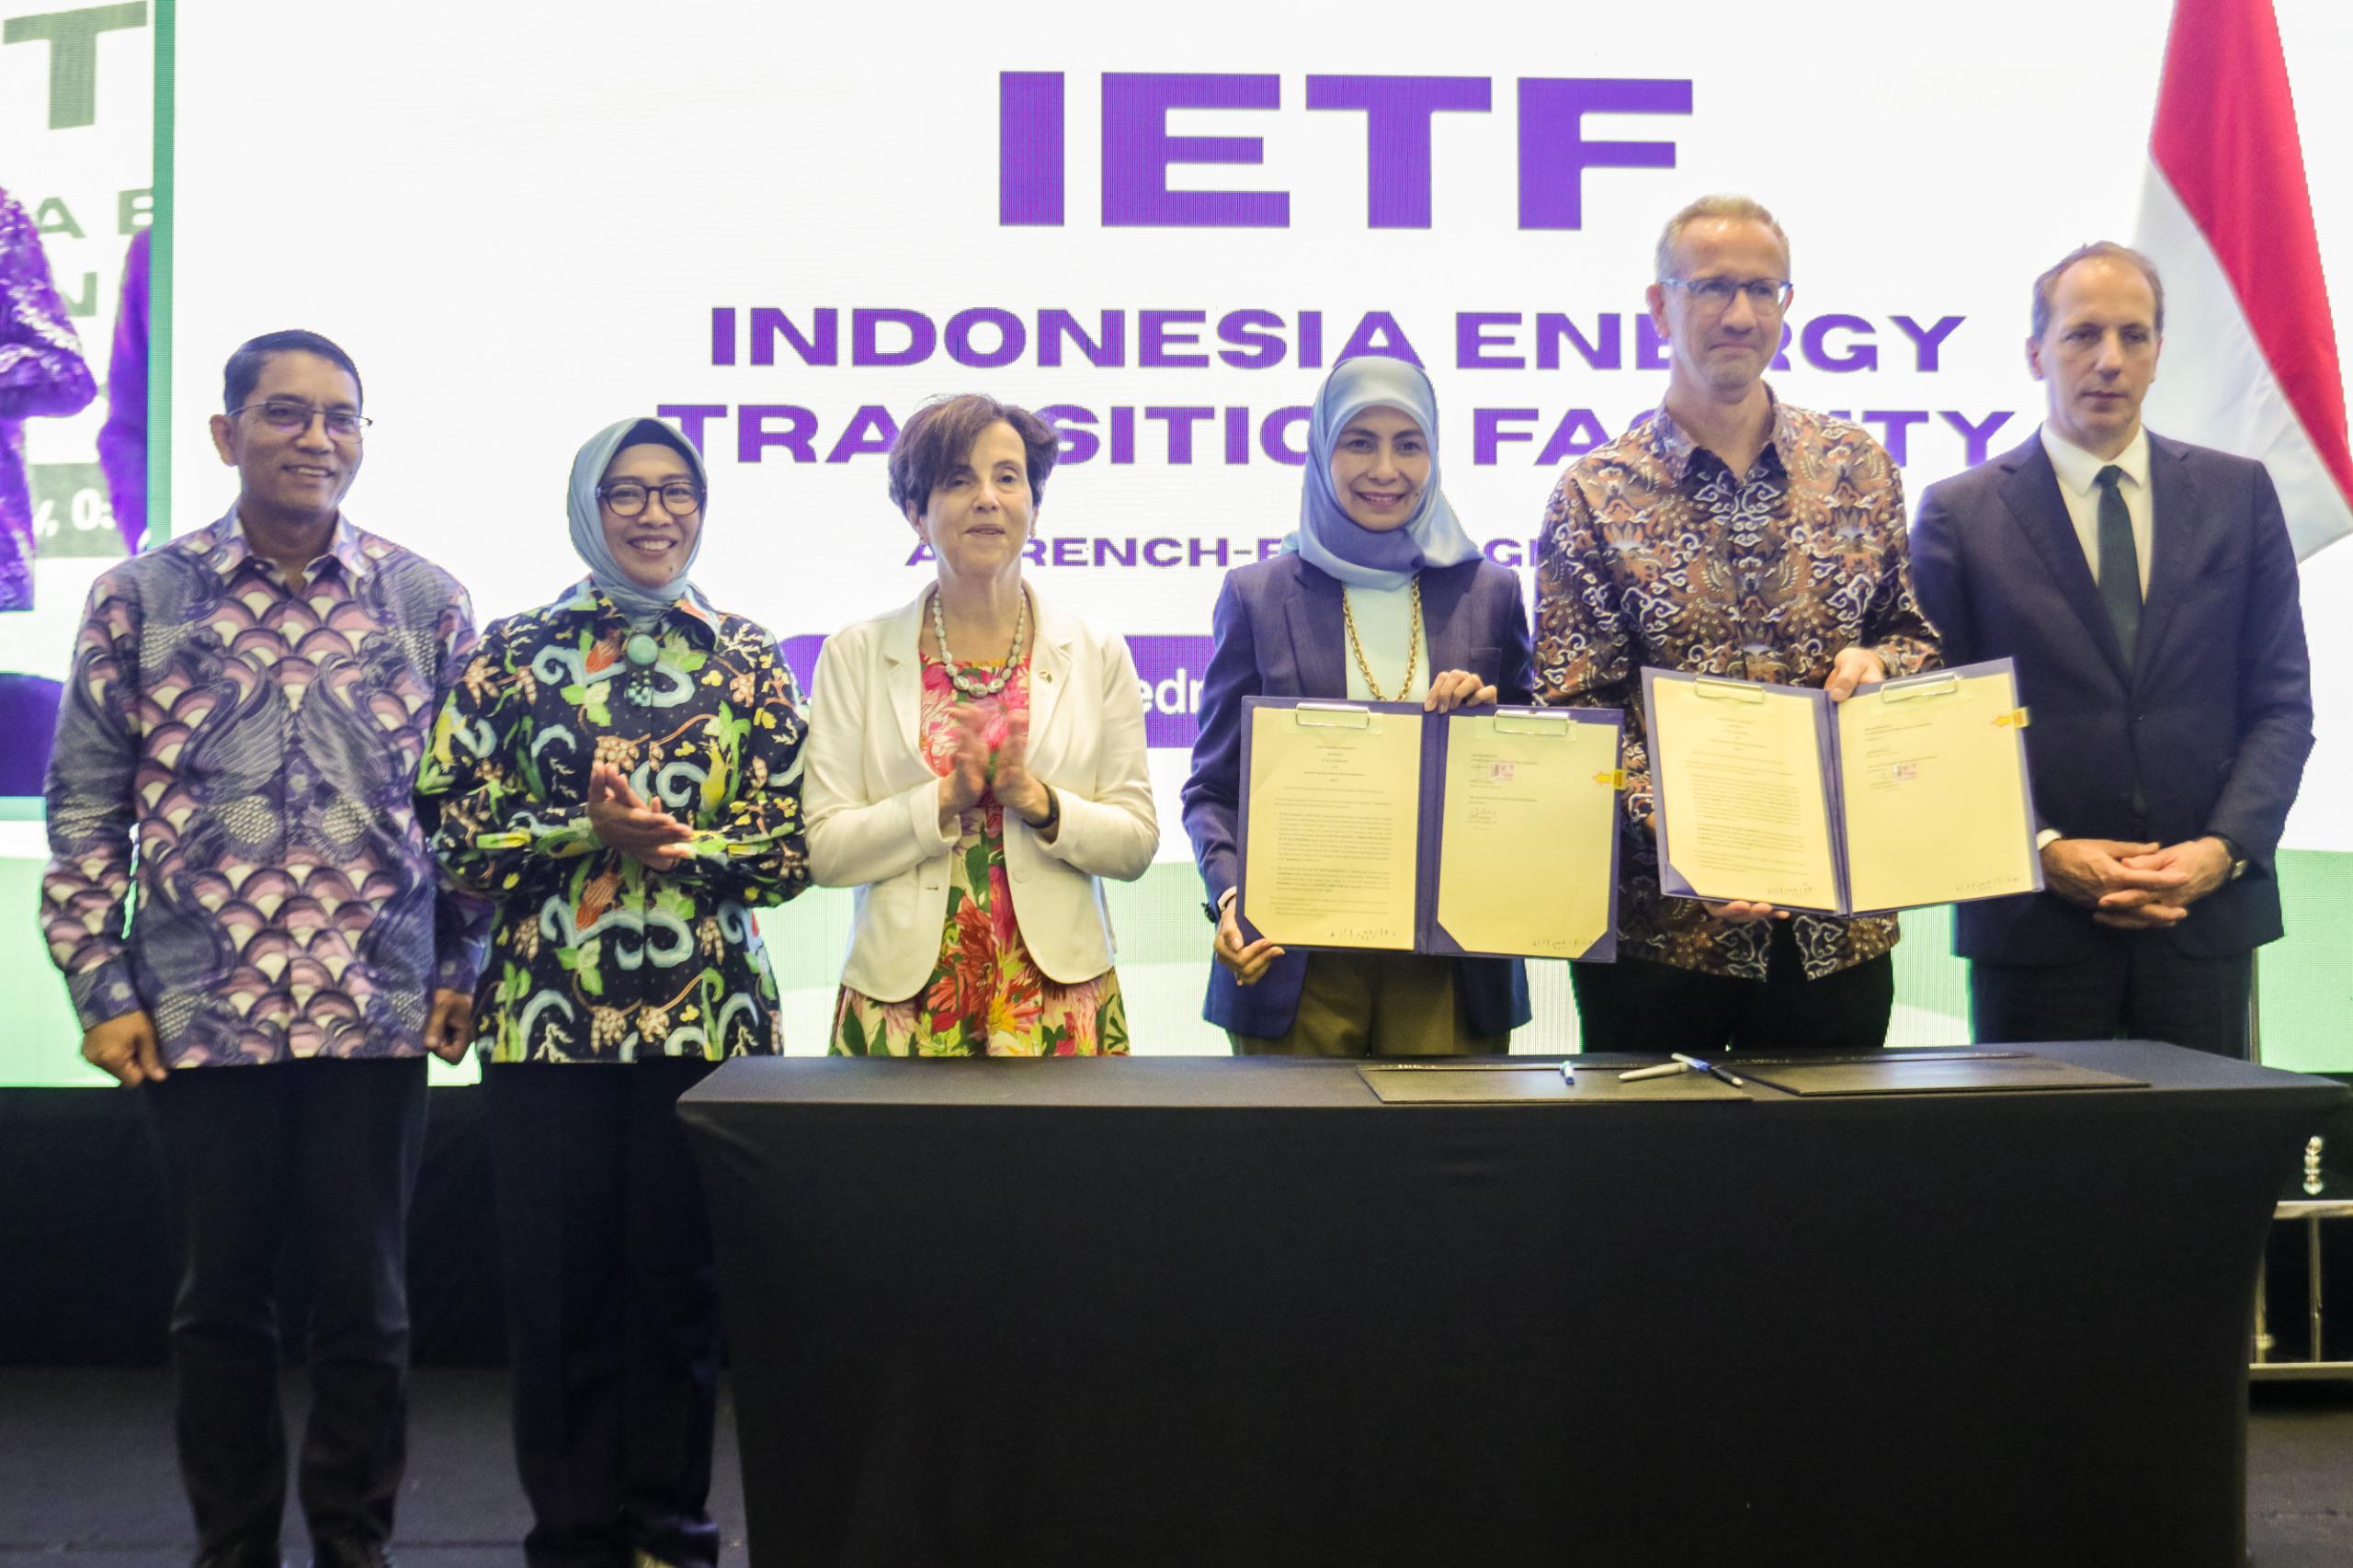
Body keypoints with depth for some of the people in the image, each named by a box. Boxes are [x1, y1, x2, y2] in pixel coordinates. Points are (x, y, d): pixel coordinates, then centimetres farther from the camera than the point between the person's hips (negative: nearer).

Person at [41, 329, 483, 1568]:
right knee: (220, 1297, 11)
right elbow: (86, 806, 4)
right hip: (196, 1014, 0)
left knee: (365, 1298, 8)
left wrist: (463, 967, 3)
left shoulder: (428, 604, 3)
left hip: (376, 1012, 0)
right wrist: (98, 984, -1)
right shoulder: (138, 599, 2)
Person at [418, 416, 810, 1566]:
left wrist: (674, 842, -14)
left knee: (679, 1277, 5)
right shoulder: (512, 652, 6)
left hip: (706, 1016, 1)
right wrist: (588, 832, -14)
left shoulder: (746, 660, 8)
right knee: (556, 1279, 3)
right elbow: (459, 828, 0)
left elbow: (792, 846, 2)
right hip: (545, 1017, 0)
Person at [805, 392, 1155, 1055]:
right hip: (903, 1000, -1)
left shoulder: (1099, 657, 5)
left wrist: (1040, 802, -14)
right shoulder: (856, 655, 3)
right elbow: (826, 850, -3)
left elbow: (1137, 842, 2)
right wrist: (945, 801, -15)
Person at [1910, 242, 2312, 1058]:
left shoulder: (2238, 493, 8)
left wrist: (2226, 847, -8)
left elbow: (2282, 700, 6)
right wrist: (2046, 852, -12)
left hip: (2208, 910, 2)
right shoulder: (1959, 514, 1)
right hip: (2035, 920, -2)